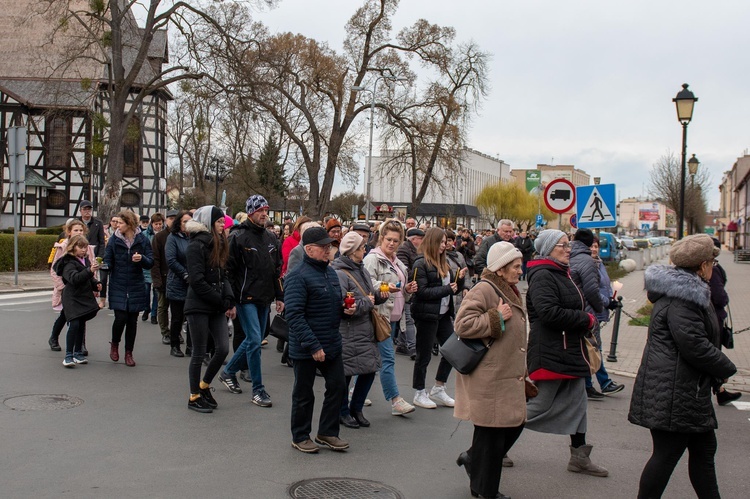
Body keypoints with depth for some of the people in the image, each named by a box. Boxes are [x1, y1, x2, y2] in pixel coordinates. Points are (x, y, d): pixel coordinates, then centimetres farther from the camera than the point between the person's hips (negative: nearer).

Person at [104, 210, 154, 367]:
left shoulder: (142, 240, -1)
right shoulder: (114, 240, 0)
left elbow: (150, 263, -2)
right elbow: (108, 260, 1)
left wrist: (142, 259, -22)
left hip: (136, 287, 1)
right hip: (118, 287, -1)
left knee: (132, 320, 5)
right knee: (120, 318, -10)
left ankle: (129, 353, 20)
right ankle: (114, 344, 19)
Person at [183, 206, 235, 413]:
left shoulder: (218, 245, 12)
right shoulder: (196, 246, -13)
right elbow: (197, 281, -18)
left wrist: (229, 300, -2)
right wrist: (222, 302, -15)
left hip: (216, 308, 7)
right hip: (198, 307, -7)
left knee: (223, 349, 3)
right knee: (199, 353, 2)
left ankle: (204, 386, 24)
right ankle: (194, 397, 16)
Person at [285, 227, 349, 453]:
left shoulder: (330, 272, 10)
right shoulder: (298, 275, -16)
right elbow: (294, 315, -22)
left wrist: (345, 307, 0)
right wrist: (313, 345, -24)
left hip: (332, 344, 8)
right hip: (306, 348, -8)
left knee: (337, 386, 11)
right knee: (303, 393, 7)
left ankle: (327, 432, 26)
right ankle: (300, 437, 23)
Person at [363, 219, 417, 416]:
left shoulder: (397, 262, 20)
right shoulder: (372, 259, -7)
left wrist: (408, 289, 8)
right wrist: (385, 288, -35)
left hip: (393, 316, 9)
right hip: (380, 314, -9)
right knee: (387, 358, -10)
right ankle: (396, 400, -9)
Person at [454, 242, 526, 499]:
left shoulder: (508, 291, 17)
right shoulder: (483, 290, -16)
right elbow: (462, 324, -26)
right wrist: (497, 317, -21)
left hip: (508, 375, 10)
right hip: (488, 377, -10)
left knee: (515, 423, 12)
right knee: (491, 430, -1)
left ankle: (473, 458, 30)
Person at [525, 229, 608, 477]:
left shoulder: (561, 274, 18)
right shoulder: (542, 276, -17)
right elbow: (549, 312, -29)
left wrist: (584, 322, 6)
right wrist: (586, 320, -19)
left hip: (570, 351, 10)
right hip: (551, 353, -10)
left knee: (577, 402, 13)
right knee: (540, 404, -2)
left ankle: (579, 457, 22)